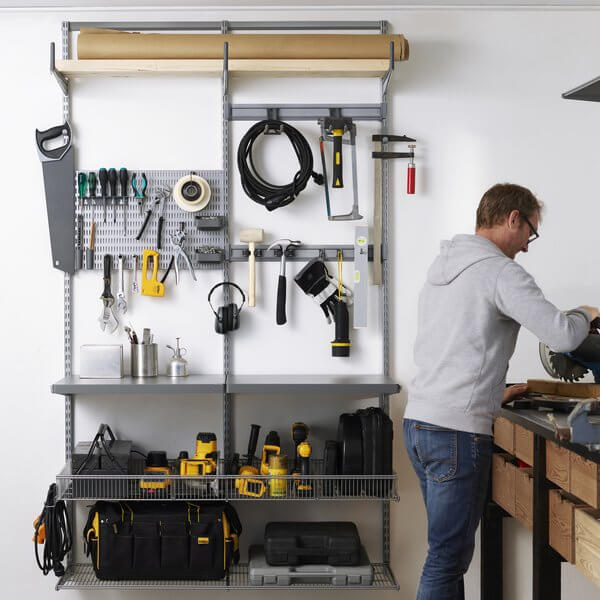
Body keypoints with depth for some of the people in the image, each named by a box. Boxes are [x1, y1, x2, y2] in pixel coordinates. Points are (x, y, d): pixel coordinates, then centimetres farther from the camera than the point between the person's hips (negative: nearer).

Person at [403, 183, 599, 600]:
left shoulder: (440, 268, 16)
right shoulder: (501, 272, -11)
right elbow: (563, 336, -18)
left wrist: (493, 392, 24)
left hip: (417, 422, 9)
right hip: (458, 432, -9)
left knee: (449, 547, 17)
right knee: (449, 555, -3)